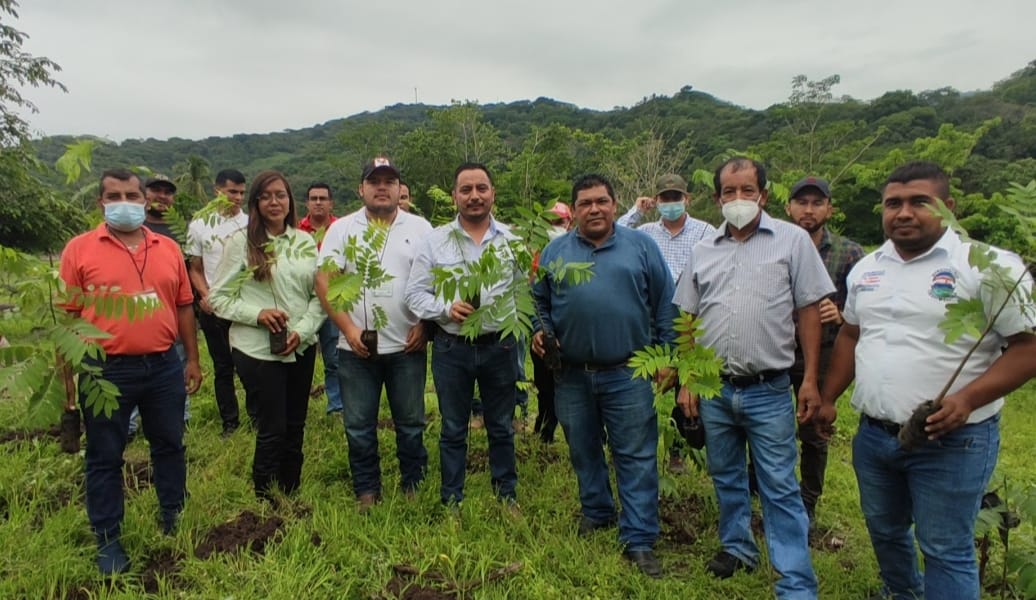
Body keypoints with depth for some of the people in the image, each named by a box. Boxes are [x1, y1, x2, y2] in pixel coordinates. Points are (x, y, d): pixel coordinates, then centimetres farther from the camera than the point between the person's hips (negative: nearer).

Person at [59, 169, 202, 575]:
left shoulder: (168, 248, 6)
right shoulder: (79, 249, -4)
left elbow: (183, 306, 10)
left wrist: (192, 359, 9)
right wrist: (65, 374, -5)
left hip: (164, 366, 3)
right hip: (105, 370, -3)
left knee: (169, 446, 16)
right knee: (104, 457, 9)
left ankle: (174, 519, 35)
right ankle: (107, 540, 25)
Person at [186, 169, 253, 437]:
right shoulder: (199, 225, 3)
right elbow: (195, 269, 7)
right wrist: (205, 295, -10)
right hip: (214, 308, 1)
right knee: (223, 367, 10)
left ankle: (256, 415, 19)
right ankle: (229, 421, 22)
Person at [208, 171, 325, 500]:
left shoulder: (306, 242, 5)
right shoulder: (241, 242, -5)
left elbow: (320, 295, 7)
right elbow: (218, 297, -3)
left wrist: (303, 330, -8)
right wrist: (257, 314, -18)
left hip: (302, 348, 4)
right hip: (257, 350, -4)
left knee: (295, 426, 13)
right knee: (272, 429, 3)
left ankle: (291, 495, 30)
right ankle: (266, 502, 23)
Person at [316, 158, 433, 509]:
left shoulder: (420, 228, 4)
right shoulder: (342, 229, 4)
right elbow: (325, 281, -2)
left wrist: (423, 324, -7)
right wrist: (347, 327, -11)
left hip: (407, 346, 0)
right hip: (356, 346, 1)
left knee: (411, 423, 11)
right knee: (359, 426, 10)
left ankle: (413, 486, 29)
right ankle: (366, 490, 27)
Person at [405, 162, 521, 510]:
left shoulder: (511, 240, 3)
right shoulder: (436, 241, 0)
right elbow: (415, 293, 0)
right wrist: (447, 308, -16)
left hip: (499, 346, 1)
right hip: (451, 348, -1)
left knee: (501, 428, 15)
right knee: (453, 430, 13)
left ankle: (507, 495, 33)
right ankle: (451, 500, 29)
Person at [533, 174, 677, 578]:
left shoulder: (641, 246, 3)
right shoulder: (555, 252, 7)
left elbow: (665, 304, 3)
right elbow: (539, 301, 14)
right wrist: (540, 331, -3)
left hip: (627, 374, -2)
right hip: (572, 375, 3)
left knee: (636, 457, 2)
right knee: (584, 451, 17)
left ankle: (639, 540, 12)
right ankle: (596, 512, 37)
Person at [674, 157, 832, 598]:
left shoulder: (792, 240, -1)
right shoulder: (703, 251, 8)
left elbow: (809, 310, -2)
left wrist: (810, 378, -6)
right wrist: (686, 382, 5)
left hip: (769, 391, -4)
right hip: (713, 390, 4)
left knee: (780, 488, 2)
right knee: (726, 478, 18)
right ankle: (737, 547, 38)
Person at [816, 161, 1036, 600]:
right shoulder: (866, 269, 8)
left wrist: (965, 400, -25)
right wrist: (828, 399, 14)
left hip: (951, 442, -6)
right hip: (873, 436, 6)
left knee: (945, 550, 5)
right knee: (884, 531, 22)